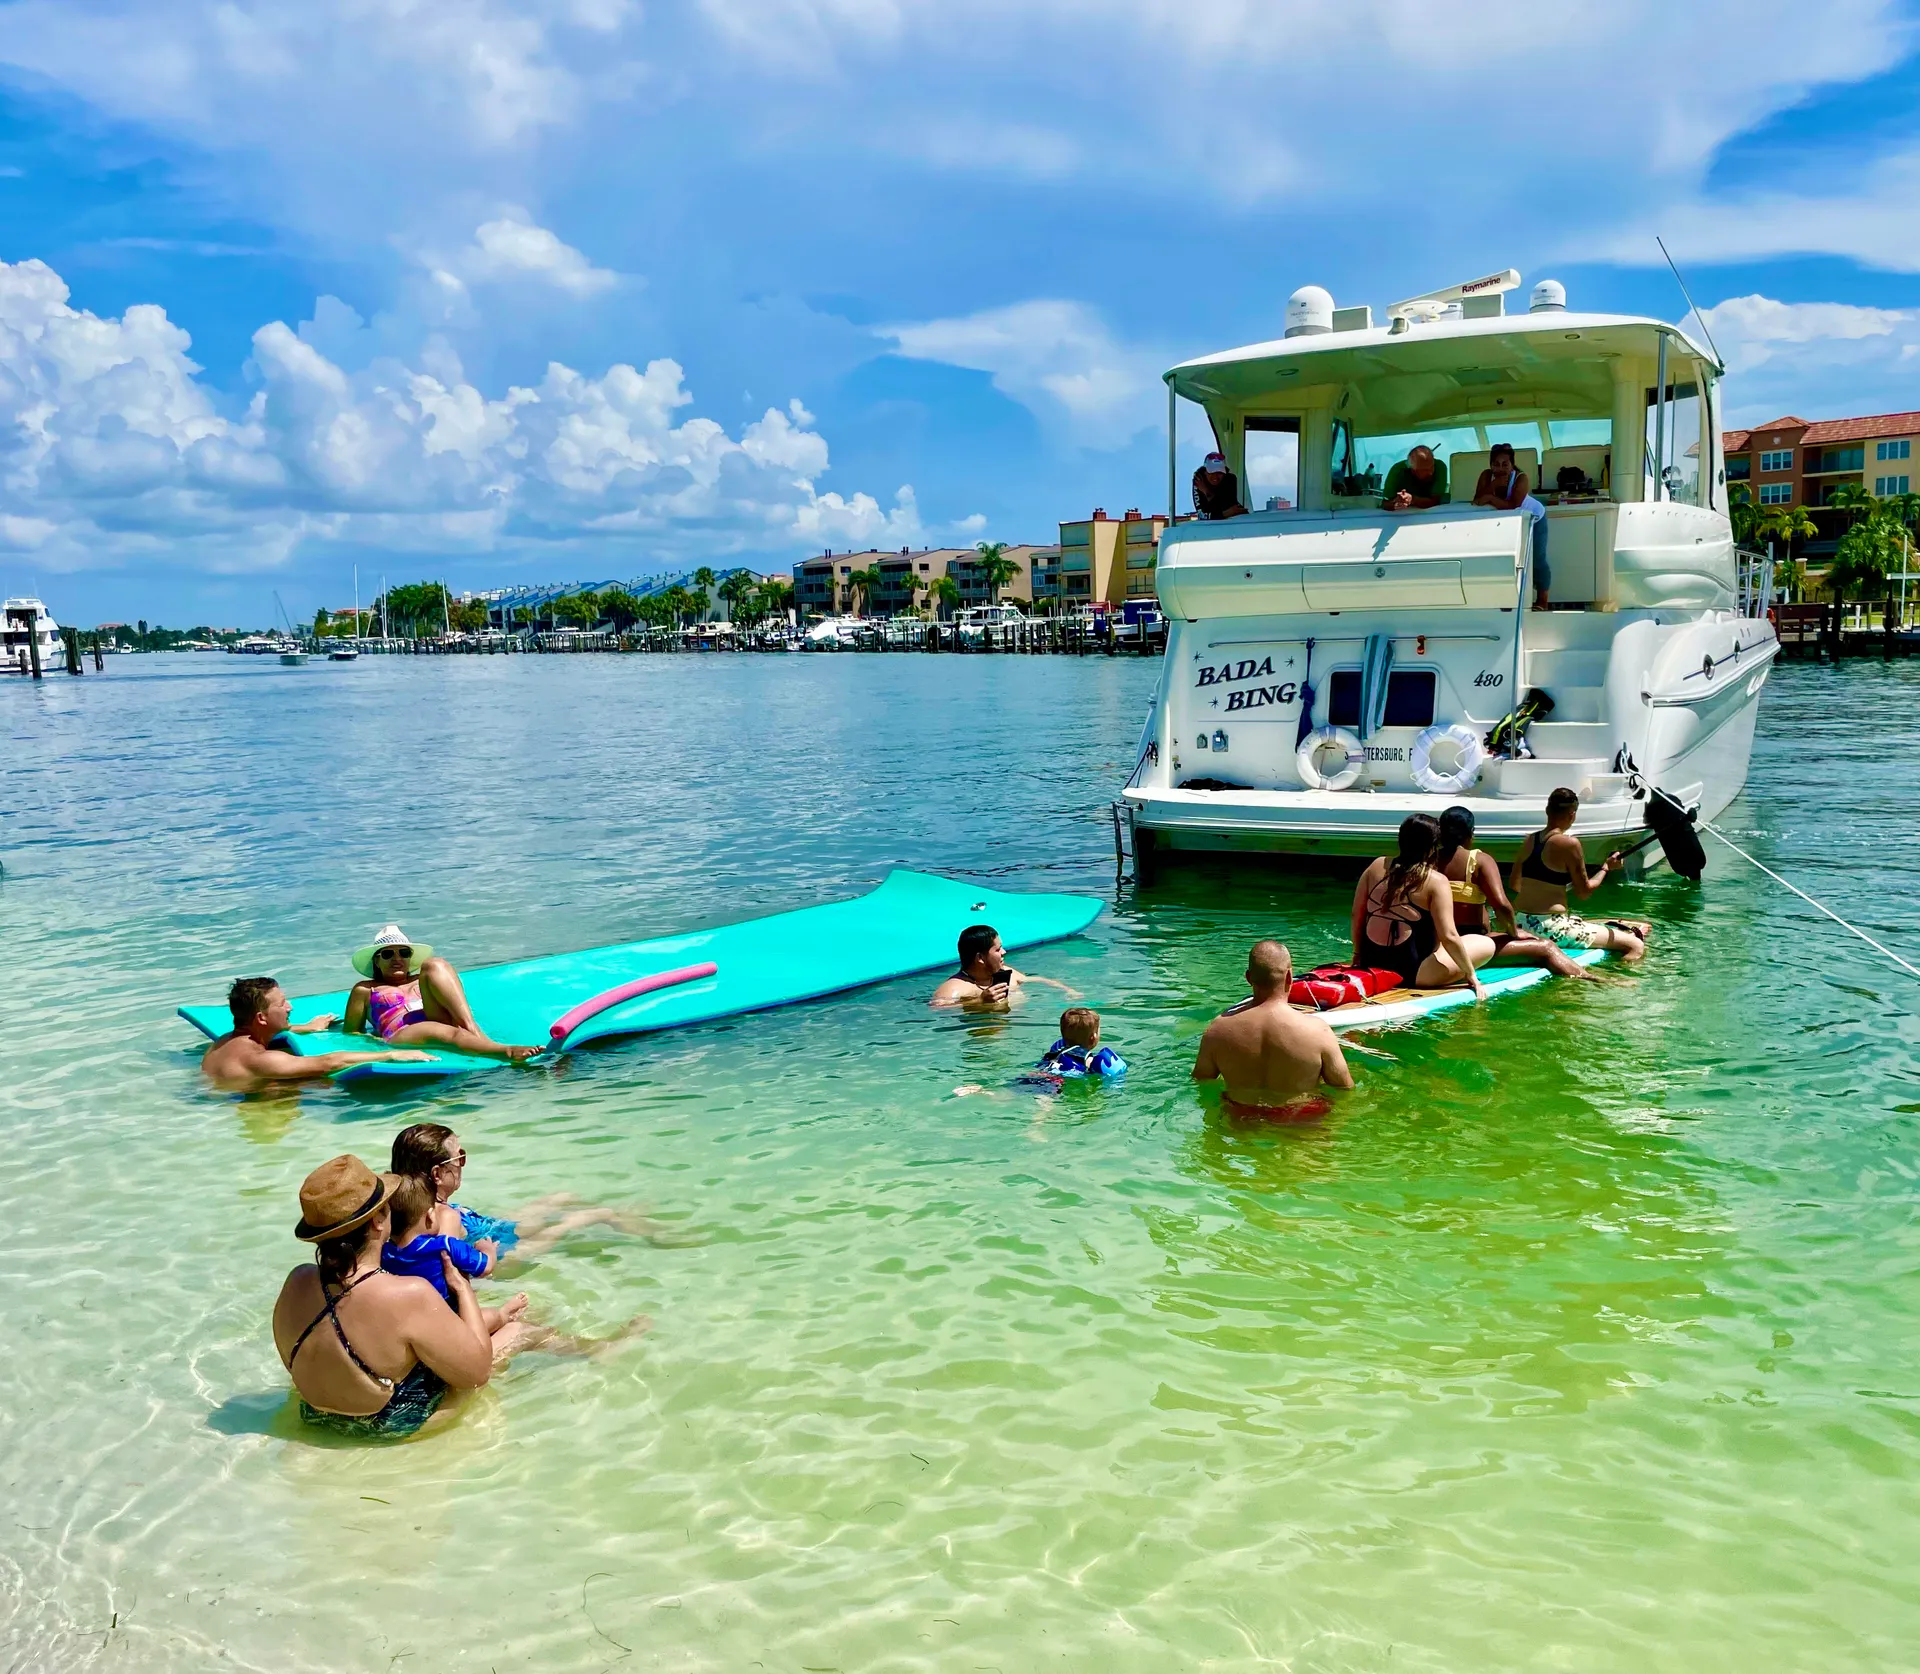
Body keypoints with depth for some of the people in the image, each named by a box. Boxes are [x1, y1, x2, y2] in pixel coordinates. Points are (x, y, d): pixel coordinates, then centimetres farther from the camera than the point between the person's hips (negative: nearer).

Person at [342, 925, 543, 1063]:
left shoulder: (423, 980, 38)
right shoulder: (365, 989, 29)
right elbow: (350, 1033, 23)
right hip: (402, 1037, -4)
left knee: (434, 964, -14)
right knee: (448, 1033, -39)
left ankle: (473, 1030, -36)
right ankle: (508, 1052, -67)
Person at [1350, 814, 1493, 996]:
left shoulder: (1376, 867, 2)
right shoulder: (1436, 882, -13)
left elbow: (1357, 915, 7)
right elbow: (1448, 937, -16)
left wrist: (1358, 954, 18)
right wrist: (1471, 975, -4)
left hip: (1371, 964, 6)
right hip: (1410, 973, -6)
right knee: (1486, 944, 4)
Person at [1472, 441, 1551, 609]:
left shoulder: (1521, 478, -34)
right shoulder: (1486, 476, -23)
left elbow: (1513, 505, -44)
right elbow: (1477, 502, -31)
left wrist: (1490, 498, -50)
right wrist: (1493, 485, -44)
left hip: (1533, 518, -4)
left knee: (1537, 560, -2)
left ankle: (1542, 602, 8)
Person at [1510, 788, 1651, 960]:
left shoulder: (1530, 841, 8)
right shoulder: (1569, 844, -13)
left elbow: (1515, 885, 18)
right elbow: (1584, 892, -7)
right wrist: (1606, 867, 6)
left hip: (1522, 923, 8)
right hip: (1551, 927, -8)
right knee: (1635, 945, -5)